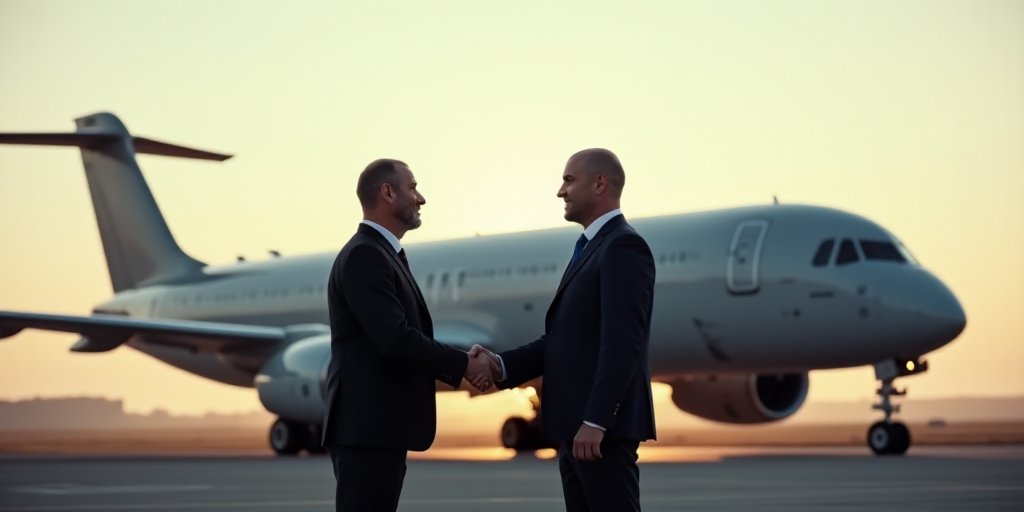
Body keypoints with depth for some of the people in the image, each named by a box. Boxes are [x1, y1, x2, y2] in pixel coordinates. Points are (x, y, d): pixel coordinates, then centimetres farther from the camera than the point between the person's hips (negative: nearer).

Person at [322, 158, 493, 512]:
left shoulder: (383, 255, 18)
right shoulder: (364, 255, -14)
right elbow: (395, 339, -23)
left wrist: (460, 368, 5)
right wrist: (464, 365, -11)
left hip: (379, 427, 10)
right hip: (367, 427, -10)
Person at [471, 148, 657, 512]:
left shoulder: (623, 246, -11)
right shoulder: (591, 250, 20)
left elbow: (622, 342, -21)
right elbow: (564, 339, 16)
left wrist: (594, 422, -25)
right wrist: (501, 365, 2)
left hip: (603, 426, -10)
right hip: (578, 427, 10)